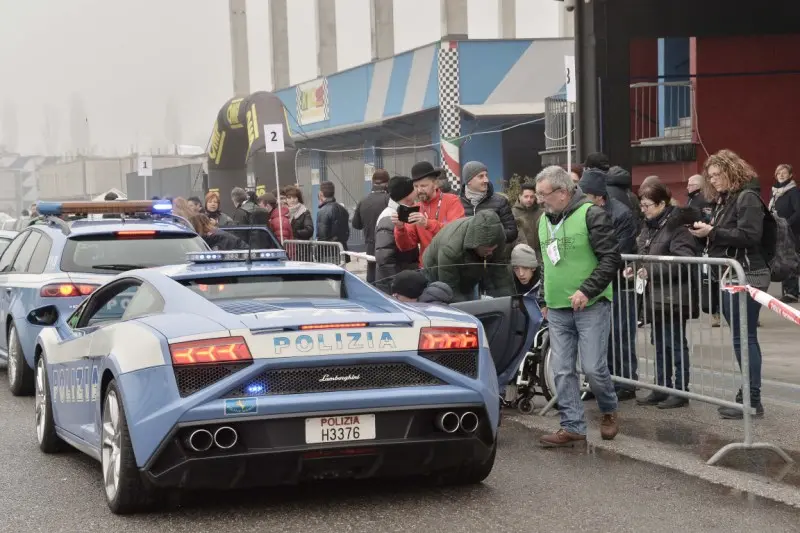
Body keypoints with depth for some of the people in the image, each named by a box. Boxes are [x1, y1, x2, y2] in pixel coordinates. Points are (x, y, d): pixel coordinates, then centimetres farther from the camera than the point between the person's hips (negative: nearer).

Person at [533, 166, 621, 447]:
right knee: (563, 371, 3)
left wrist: (587, 291, -20)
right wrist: (546, 299, 20)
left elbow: (612, 258, -14)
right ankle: (572, 427, 9)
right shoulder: (544, 220, 12)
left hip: (591, 307, -6)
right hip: (557, 311, 6)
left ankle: (609, 412, 21)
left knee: (593, 368, -5)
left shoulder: (591, 215, -11)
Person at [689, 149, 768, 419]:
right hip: (730, 277, 9)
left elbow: (750, 235, -21)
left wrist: (713, 232, -18)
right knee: (743, 337, 11)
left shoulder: (747, 198, -10)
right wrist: (705, 232, 2)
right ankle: (748, 394, 15)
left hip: (746, 277, -9)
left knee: (744, 338, -8)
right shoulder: (724, 201, 17)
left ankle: (753, 400, -5)